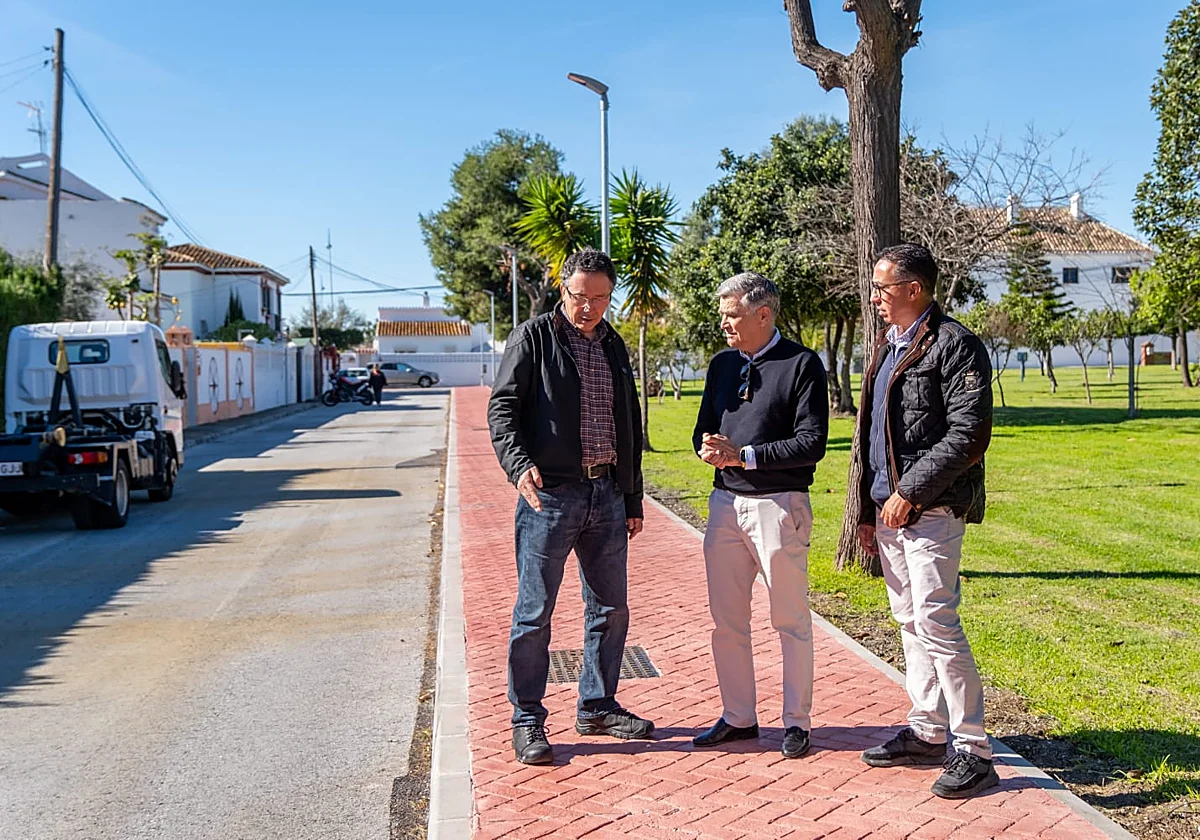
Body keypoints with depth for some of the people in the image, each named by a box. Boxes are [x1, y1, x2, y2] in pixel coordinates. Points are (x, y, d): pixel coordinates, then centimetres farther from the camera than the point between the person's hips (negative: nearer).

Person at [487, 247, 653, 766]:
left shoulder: (614, 347, 16)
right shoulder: (534, 337, -1)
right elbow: (502, 407, -9)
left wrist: (633, 500, 19)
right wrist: (518, 463, -28)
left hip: (607, 496, 6)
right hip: (550, 494, -6)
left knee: (610, 608, 13)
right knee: (535, 612, -1)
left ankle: (597, 707, 27)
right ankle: (527, 722, 11)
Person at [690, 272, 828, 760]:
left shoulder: (802, 364, -6)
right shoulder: (721, 364, 14)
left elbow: (812, 443, -12)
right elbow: (704, 430, 17)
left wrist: (745, 455, -16)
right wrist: (709, 448, -7)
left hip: (778, 505, -6)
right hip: (725, 502, 6)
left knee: (791, 621, 4)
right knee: (726, 622, 12)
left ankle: (797, 722, 17)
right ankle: (738, 717, 25)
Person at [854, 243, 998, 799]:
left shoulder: (954, 345, -10)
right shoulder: (887, 347, 17)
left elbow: (969, 436, -18)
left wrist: (909, 493, -18)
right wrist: (869, 510, 17)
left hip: (930, 511, -9)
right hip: (889, 509, 9)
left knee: (936, 624, -10)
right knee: (910, 622, 14)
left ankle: (973, 750, 0)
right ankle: (927, 732, 25)